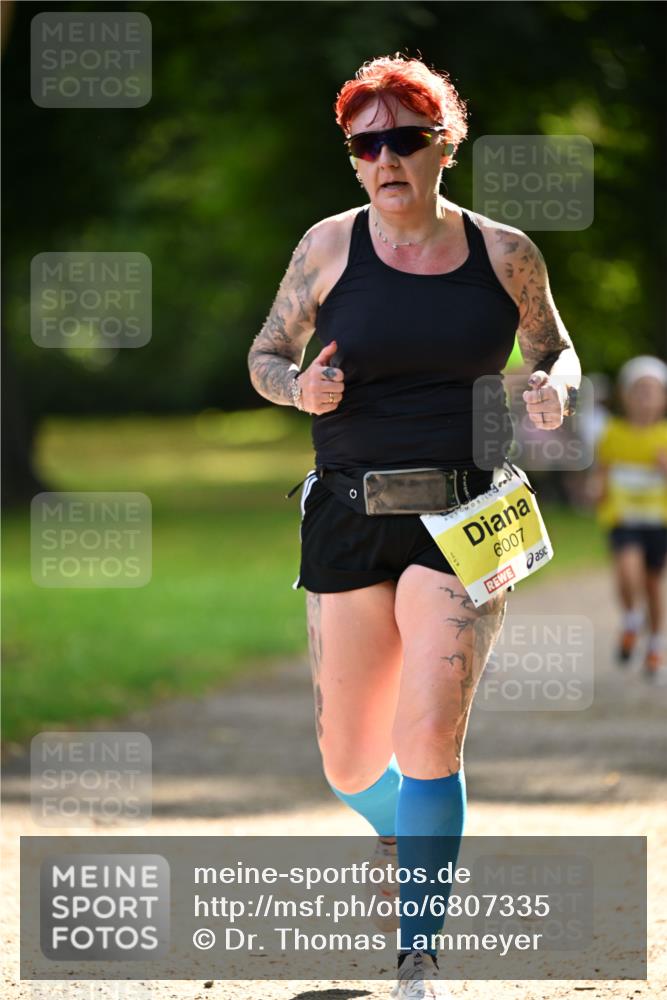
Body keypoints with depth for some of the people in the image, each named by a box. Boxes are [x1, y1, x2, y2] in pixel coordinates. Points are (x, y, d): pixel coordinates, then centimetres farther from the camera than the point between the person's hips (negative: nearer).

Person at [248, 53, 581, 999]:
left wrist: (554, 387, -5)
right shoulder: (331, 246, 2)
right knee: (348, 764, 6)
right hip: (349, 516, 2)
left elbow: (556, 349, 18)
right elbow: (264, 357, 11)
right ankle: (401, 829, 42)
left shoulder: (505, 255, 2)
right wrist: (302, 387, -11)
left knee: (432, 732, -18)